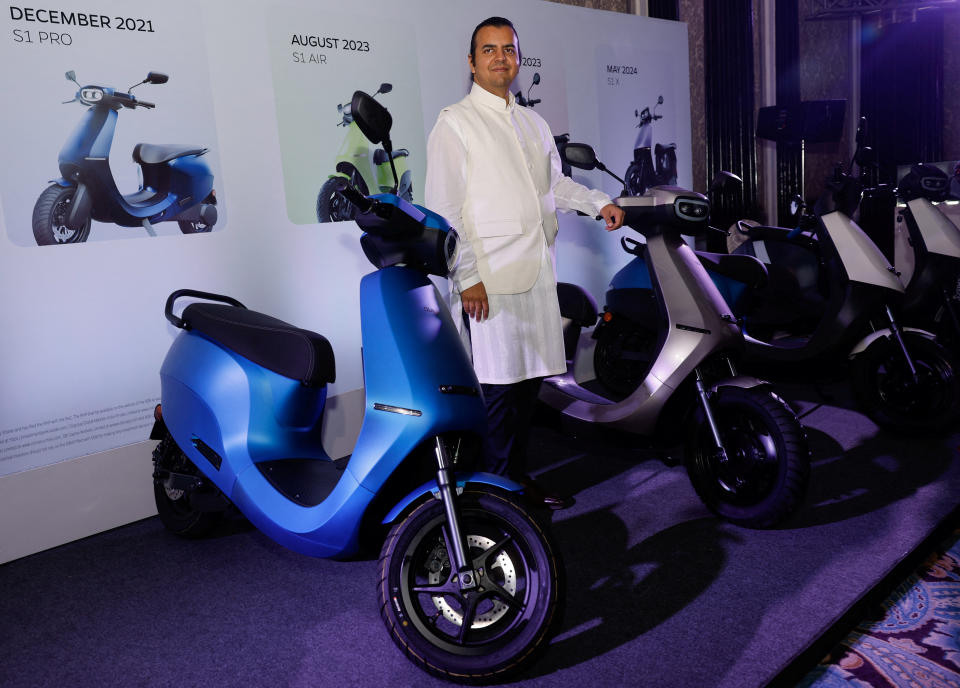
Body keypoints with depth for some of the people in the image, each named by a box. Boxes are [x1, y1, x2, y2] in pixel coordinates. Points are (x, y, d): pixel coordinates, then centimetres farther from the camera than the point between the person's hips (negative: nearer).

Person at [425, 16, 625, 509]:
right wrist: (467, 276, -15)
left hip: (538, 274, 7)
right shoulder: (454, 122, 0)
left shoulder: (534, 124, 21)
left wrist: (600, 203, 16)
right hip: (488, 279, -6)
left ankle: (519, 475, 24)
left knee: (529, 379, 10)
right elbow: (443, 207, -8)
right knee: (495, 386, -6)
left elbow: (556, 182, 32)